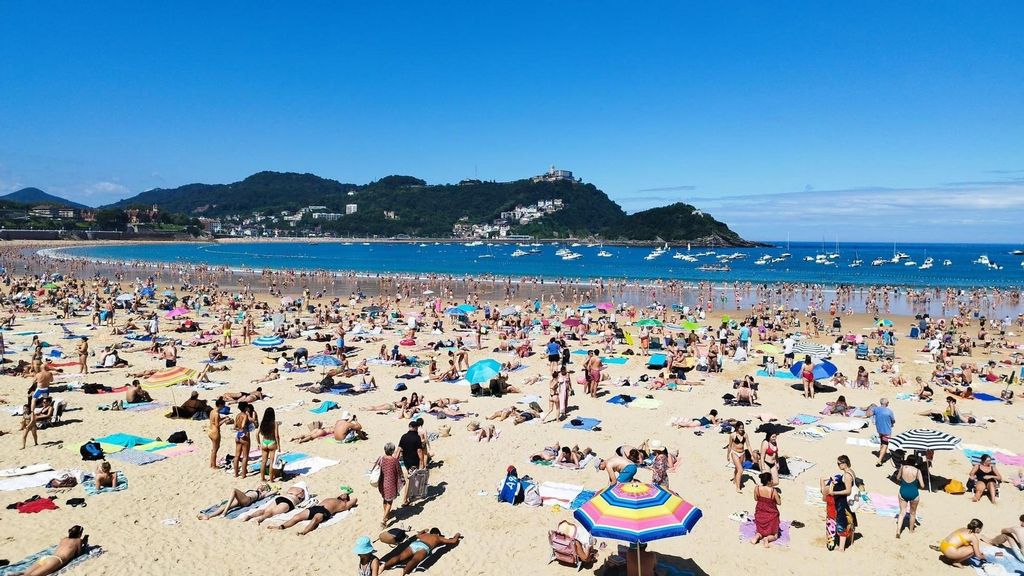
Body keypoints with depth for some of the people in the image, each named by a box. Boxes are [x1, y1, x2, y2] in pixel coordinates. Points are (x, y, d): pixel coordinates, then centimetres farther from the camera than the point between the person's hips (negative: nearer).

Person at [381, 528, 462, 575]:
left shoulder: (425, 534, 41)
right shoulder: (438, 538, 30)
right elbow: (453, 541, 29)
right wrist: (456, 536, 50)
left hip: (414, 543, 5)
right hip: (423, 547, -5)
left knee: (399, 557, -13)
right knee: (414, 560, -31)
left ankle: (384, 565, -36)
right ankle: (404, 571, -59)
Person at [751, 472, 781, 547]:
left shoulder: (757, 488, -14)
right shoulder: (773, 491, -24)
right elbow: (779, 503, -11)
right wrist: (779, 496, 7)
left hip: (760, 514, 3)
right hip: (771, 515, -3)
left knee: (761, 531, 27)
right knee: (774, 535, 19)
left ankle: (758, 536, -6)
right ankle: (768, 538, -13)